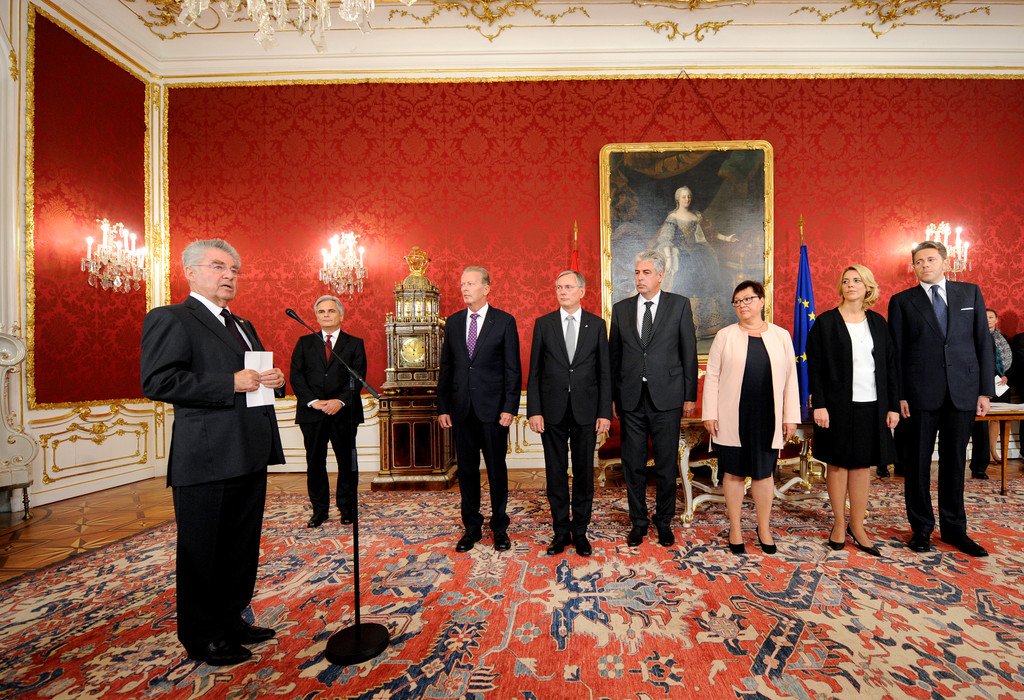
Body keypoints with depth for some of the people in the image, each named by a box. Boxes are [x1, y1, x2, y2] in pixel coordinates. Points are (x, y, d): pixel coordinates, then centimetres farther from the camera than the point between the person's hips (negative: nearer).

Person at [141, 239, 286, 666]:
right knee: (202, 554, 8)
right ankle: (202, 638, 26)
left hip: (250, 456, 8)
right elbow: (157, 382, -18)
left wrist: (274, 381, 2)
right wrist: (230, 383, -22)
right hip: (206, 460, -8)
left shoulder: (242, 326, 19)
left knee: (242, 549, 18)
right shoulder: (169, 319, -6)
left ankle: (231, 621, 36)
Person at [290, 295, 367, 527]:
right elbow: (296, 375, 2)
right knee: (315, 463, 8)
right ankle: (319, 510, 21)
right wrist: (312, 401, -12)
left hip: (344, 411, -1)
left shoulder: (355, 343, 6)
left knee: (347, 462, 6)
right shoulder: (304, 342, 11)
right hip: (311, 411, 2)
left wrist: (340, 401, -16)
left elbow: (358, 377, -3)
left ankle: (347, 508, 20)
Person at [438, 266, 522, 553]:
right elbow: (446, 367, 9)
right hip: (461, 408, 3)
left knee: (496, 469, 8)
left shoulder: (504, 321, -2)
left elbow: (513, 369, -4)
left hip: (493, 408, -3)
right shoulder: (453, 322, 9)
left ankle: (500, 527, 25)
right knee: (466, 470, 11)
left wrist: (509, 408, -10)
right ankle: (471, 526, 27)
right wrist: (442, 407, 5)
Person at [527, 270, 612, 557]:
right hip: (552, 411, 0)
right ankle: (561, 531, 24)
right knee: (556, 474, 9)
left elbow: (605, 372, 2)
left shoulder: (596, 325, 3)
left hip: (585, 411, 0)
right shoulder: (543, 324, 3)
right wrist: (534, 411, -6)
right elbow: (534, 372, 1)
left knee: (584, 474, 10)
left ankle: (580, 531, 26)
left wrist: (605, 412, -4)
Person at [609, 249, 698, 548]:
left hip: (666, 397, -2)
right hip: (631, 399, 2)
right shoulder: (621, 308, 7)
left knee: (666, 465, 9)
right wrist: (613, 396, 4)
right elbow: (614, 355, 8)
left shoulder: (679, 304, 1)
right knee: (633, 464, 10)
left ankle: (664, 521, 29)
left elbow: (689, 352, 1)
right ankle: (638, 521, 27)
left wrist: (690, 395, -1)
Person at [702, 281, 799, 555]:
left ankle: (764, 527, 29)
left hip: (767, 417, 2)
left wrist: (791, 416, 3)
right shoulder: (725, 335, 0)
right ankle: (735, 528, 22)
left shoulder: (781, 335, 5)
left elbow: (790, 378, 6)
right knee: (734, 472, 8)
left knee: (764, 473, 12)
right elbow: (712, 376, -1)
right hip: (733, 417, -1)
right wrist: (710, 414, -6)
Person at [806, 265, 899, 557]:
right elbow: (815, 367, -7)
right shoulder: (825, 322, -4)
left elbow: (890, 365, 9)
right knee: (838, 464, 5)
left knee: (863, 465, 9)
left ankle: (857, 526, 21)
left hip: (872, 405, 4)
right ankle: (839, 524, 19)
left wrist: (893, 406, 5)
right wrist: (818, 404, -13)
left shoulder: (877, 322, 8)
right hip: (838, 405, -3)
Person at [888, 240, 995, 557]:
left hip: (962, 392, 2)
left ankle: (954, 529, 24)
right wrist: (898, 395, -5)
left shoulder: (970, 292, 9)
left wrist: (985, 389, 2)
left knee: (955, 461, 11)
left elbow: (983, 342, 7)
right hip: (921, 394, -2)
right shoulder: (902, 301, 2)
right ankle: (921, 528, 18)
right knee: (918, 462, 5)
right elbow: (896, 352, 0)